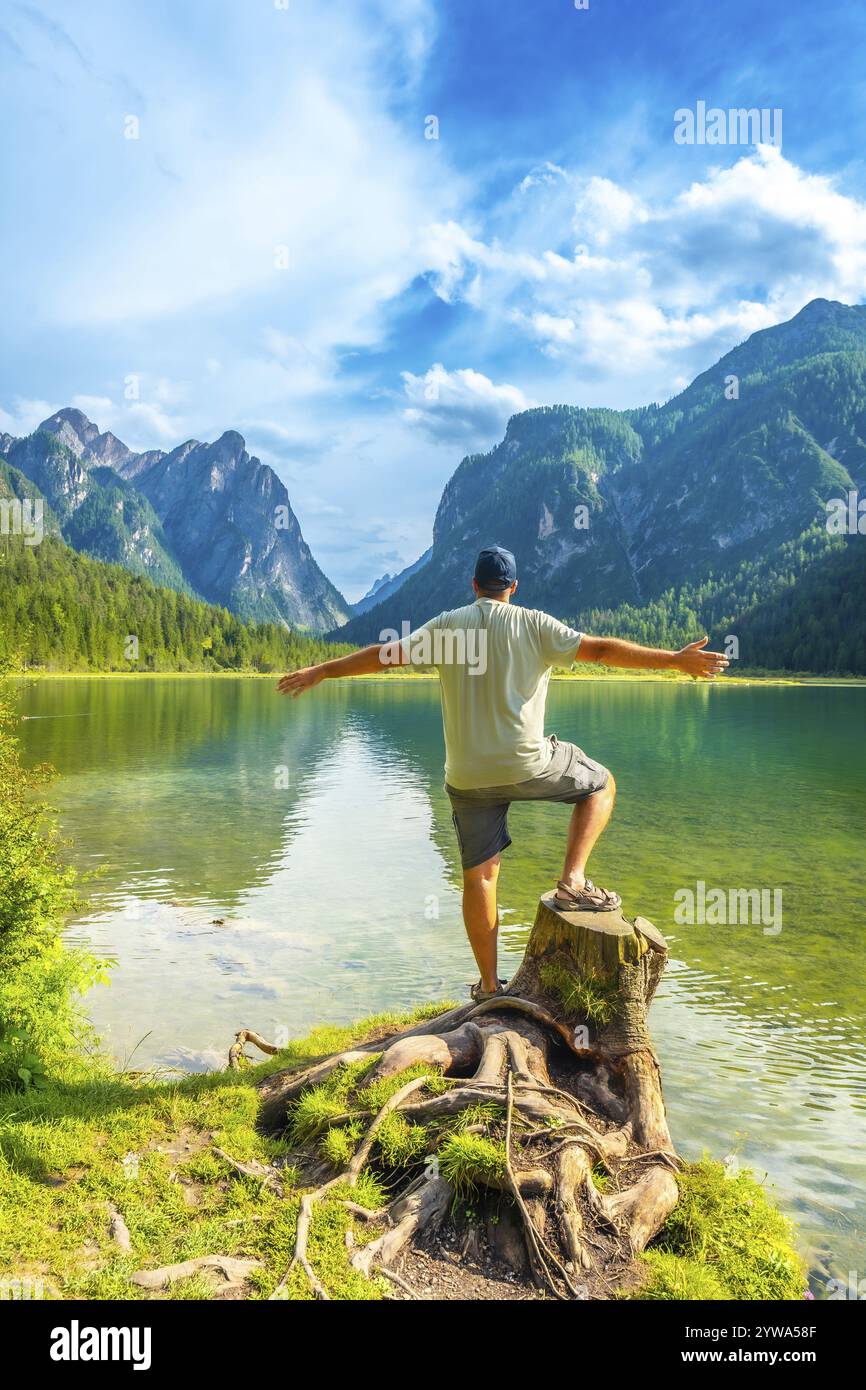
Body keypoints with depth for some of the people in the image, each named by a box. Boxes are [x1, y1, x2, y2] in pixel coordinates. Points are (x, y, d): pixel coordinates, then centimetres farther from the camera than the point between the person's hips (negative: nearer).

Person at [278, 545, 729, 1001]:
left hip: (467, 775, 3)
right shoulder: (533, 624, -1)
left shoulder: (446, 625, 6)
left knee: (479, 875, 12)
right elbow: (599, 649, -7)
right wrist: (676, 660, -3)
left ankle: (489, 985, 18)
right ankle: (573, 882, 7)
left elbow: (384, 654, 6)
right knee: (601, 784, 21)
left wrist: (319, 672, 17)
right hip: (528, 763, -3)